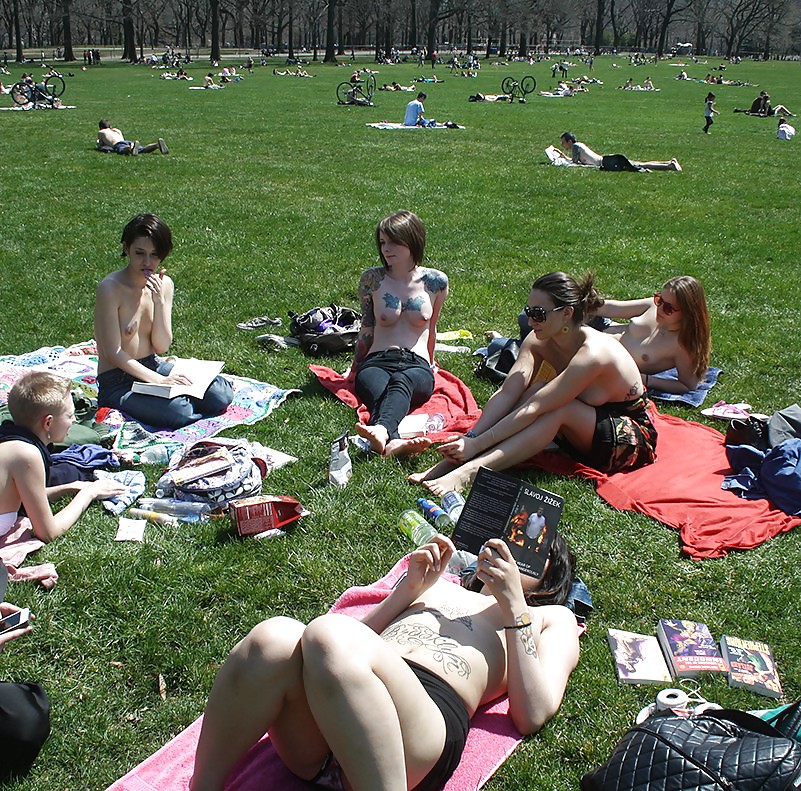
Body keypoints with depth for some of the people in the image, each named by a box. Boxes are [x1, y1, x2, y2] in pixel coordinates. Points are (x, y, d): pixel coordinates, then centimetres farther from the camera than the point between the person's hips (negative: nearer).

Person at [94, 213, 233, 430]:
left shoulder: (164, 284, 0)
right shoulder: (110, 288, -17)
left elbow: (161, 347, -4)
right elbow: (114, 353, -18)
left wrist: (159, 302, -17)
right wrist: (159, 380, -24)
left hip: (153, 366, 5)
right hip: (117, 382, -5)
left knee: (221, 397, -13)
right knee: (178, 413, -30)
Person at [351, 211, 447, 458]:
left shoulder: (435, 282, 8)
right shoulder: (372, 279, 8)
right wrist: (356, 369, 22)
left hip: (417, 366, 0)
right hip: (376, 363, 0)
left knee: (400, 381, -40)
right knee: (379, 390, -38)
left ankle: (381, 429, -71)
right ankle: (393, 440, -70)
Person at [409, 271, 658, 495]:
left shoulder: (591, 353, -32)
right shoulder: (538, 340, -11)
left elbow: (533, 410, -35)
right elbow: (506, 393, -21)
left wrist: (477, 444, -36)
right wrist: (471, 437, -34)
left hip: (633, 437, -6)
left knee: (552, 406, -32)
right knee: (536, 391, -22)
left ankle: (471, 470, -41)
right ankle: (452, 460, -29)